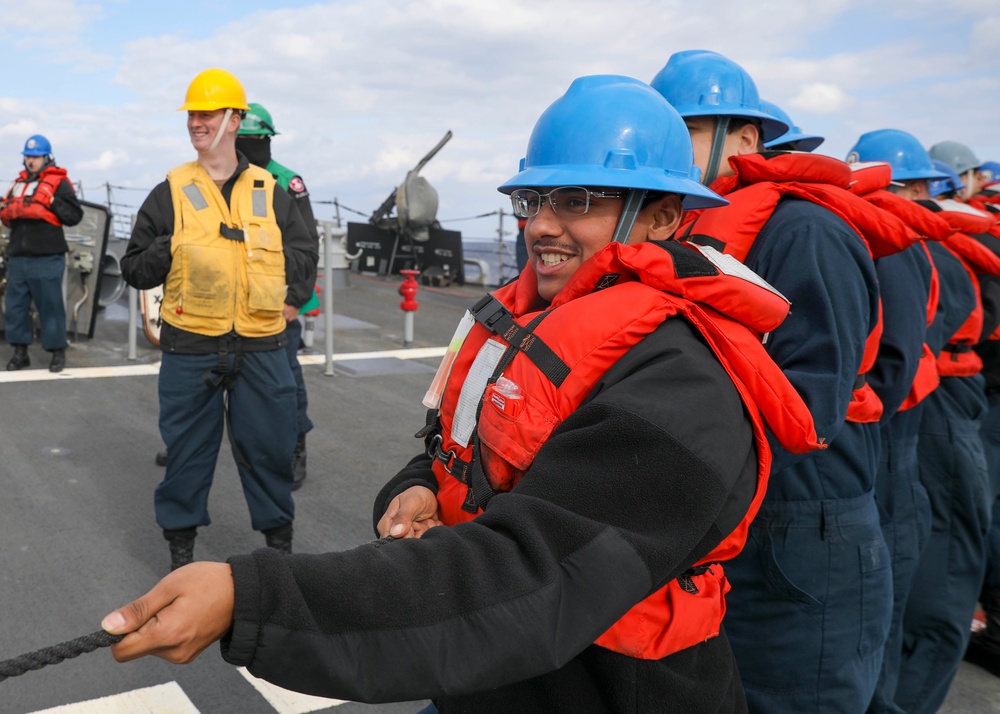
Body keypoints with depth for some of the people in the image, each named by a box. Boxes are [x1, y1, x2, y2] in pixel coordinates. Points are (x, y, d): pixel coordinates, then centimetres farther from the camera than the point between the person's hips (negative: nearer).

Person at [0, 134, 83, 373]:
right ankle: (20, 352, 19)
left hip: (46, 258, -6)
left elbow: (75, 215, -8)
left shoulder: (58, 182, -1)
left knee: (50, 306, -1)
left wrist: (53, 202, -17)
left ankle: (57, 352, 9)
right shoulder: (19, 182, 18)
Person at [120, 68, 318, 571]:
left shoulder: (270, 194, 9)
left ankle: (278, 534, 26)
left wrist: (268, 256, -7)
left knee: (269, 445, 8)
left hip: (261, 345, 1)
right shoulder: (170, 193, 6)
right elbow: (134, 269, 6)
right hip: (189, 346, 0)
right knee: (187, 446, 7)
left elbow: (306, 259, 10)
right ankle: (181, 538, 25)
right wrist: (170, 249, -12)